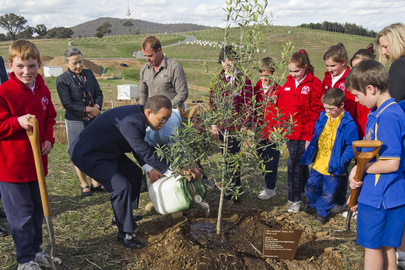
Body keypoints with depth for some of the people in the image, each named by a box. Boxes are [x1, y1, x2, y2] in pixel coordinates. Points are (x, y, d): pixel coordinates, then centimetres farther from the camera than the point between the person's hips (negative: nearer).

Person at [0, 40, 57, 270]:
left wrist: (49, 139, 1)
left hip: (37, 162, 6)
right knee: (21, 216, 4)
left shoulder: (43, 90, 3)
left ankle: (36, 250, 39)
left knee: (38, 211, 20)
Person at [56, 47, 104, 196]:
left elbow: (99, 93, 9)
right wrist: (88, 110, -16)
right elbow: (67, 103, -14)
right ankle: (84, 185, 20)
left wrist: (97, 107, -10)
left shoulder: (88, 73, 8)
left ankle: (95, 182, 22)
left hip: (94, 119, 4)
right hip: (75, 122, -4)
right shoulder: (62, 79, -8)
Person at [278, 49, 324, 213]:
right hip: (290, 132, 6)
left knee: (294, 164, -6)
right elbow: (281, 106, 14)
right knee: (300, 164, 18)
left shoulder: (314, 84, -9)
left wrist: (311, 136, -14)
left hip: (304, 134, -6)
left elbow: (317, 112, -11)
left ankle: (295, 199, 9)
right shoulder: (288, 83, 9)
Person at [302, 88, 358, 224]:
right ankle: (313, 203, 45)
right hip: (319, 162, 5)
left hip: (333, 167, -5)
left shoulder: (348, 124, -19)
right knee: (311, 186, 18)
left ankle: (322, 212, 35)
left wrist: (341, 161, -23)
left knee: (328, 192, 12)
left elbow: (352, 146, -16)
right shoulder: (323, 118, 0)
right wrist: (310, 153, 8)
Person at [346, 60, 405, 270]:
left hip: (380, 196, -9)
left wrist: (360, 167, -11)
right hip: (382, 194, 9)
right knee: (385, 246, 17)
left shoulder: (388, 116, -21)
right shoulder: (378, 113, 9)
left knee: (372, 245, 5)